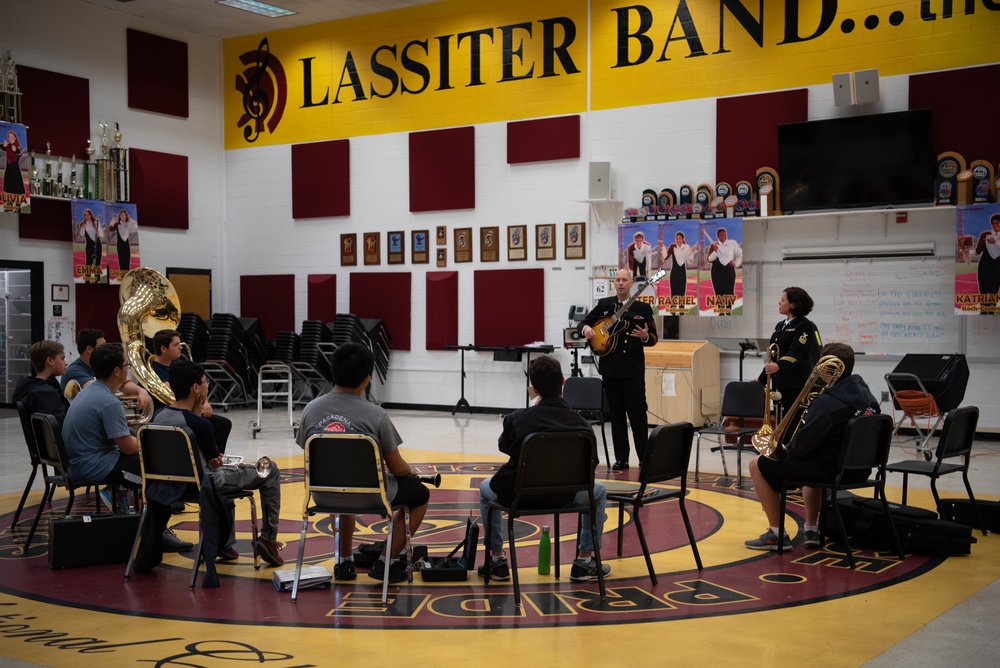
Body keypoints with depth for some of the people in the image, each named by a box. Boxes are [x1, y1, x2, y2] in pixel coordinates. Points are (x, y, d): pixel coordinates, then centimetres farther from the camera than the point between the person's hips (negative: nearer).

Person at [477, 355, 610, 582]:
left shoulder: (517, 419, -9)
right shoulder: (580, 424, -8)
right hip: (564, 497, 0)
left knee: (486, 488, 34)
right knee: (598, 491, 30)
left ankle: (496, 560, 31)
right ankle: (585, 561, 26)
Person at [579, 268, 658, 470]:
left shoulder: (642, 308, 2)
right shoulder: (604, 305, 7)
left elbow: (654, 338, 4)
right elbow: (583, 323, 12)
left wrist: (645, 337, -19)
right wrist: (585, 328, -11)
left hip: (633, 369, -2)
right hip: (610, 368, 2)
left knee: (637, 414, -3)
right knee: (616, 414, 7)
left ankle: (645, 458, 6)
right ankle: (621, 458, 13)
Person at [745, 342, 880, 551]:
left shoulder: (827, 402, -23)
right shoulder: (867, 396, 2)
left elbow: (800, 447, -19)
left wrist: (788, 447, 3)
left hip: (829, 471, -8)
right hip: (859, 471, 8)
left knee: (758, 465, 6)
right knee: (811, 464, 40)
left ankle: (776, 534, 9)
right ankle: (811, 529, 31)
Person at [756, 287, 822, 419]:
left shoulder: (805, 326, -8)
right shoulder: (780, 326, 17)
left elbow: (796, 353, -21)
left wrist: (778, 366, -38)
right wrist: (761, 379, 26)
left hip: (797, 384, -8)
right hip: (780, 383, 8)